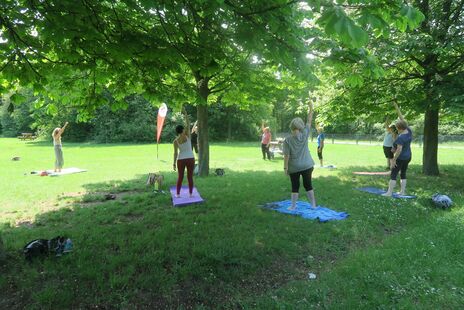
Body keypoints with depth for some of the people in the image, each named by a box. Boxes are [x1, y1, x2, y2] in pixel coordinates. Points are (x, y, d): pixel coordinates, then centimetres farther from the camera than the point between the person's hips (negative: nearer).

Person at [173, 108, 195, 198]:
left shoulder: (175, 141, -7)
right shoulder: (187, 136, -10)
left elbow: (175, 153, -6)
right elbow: (188, 125, -3)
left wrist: (174, 163, 1)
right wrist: (185, 114, -3)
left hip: (181, 160, 0)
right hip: (190, 159, 0)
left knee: (180, 177, 11)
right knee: (190, 177, 8)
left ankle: (178, 194, 15)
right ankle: (190, 193, 13)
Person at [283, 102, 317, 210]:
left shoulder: (287, 140, -11)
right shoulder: (304, 135, -6)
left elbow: (286, 155, -12)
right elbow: (309, 121, 4)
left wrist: (285, 167, -6)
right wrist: (311, 109, 12)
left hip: (294, 168, -2)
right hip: (307, 166, 2)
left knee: (295, 187, 7)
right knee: (308, 185, 13)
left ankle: (293, 206, 13)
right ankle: (313, 204, 21)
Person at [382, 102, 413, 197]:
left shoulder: (401, 137, -24)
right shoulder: (409, 131, -2)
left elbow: (399, 150, -29)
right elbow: (402, 119, 4)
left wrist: (394, 160, -24)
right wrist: (397, 107, 4)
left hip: (400, 158, -8)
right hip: (408, 157, 8)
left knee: (393, 174, -5)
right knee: (403, 174, 14)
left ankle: (389, 192, -8)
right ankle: (403, 191, 15)